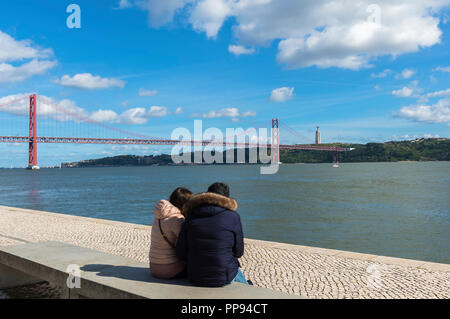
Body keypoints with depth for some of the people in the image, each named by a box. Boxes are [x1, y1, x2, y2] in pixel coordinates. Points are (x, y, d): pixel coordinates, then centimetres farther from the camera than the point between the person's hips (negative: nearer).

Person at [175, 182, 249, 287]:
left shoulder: (191, 217, -5)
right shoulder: (233, 217, -12)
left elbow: (181, 253, -4)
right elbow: (238, 252, -4)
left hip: (194, 278, 4)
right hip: (224, 277, -3)